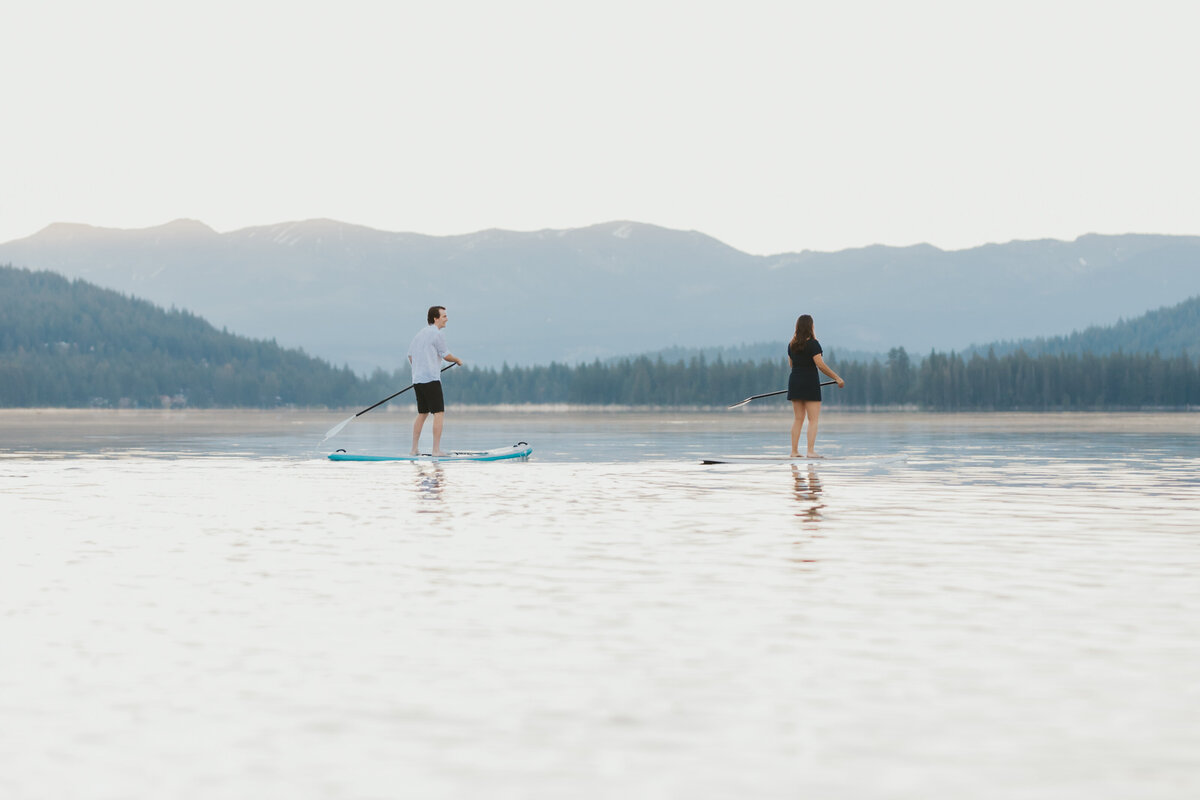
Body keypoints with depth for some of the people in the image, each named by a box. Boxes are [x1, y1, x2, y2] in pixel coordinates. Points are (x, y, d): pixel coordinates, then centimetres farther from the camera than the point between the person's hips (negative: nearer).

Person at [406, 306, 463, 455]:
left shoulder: (420, 333, 16)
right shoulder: (437, 333, -9)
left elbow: (410, 355, 21)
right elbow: (445, 355, -6)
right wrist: (458, 360, 13)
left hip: (417, 379, 9)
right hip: (431, 379, -9)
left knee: (422, 413, 16)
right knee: (439, 413, -7)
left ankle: (414, 449, 17)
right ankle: (436, 449, -12)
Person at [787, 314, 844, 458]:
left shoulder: (792, 344, 8)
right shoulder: (813, 343, -12)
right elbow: (820, 365, -16)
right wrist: (837, 378, -10)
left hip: (795, 381, 6)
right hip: (810, 383, -6)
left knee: (798, 419, 11)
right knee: (813, 419, -3)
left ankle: (794, 451, 8)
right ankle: (810, 451, -10)